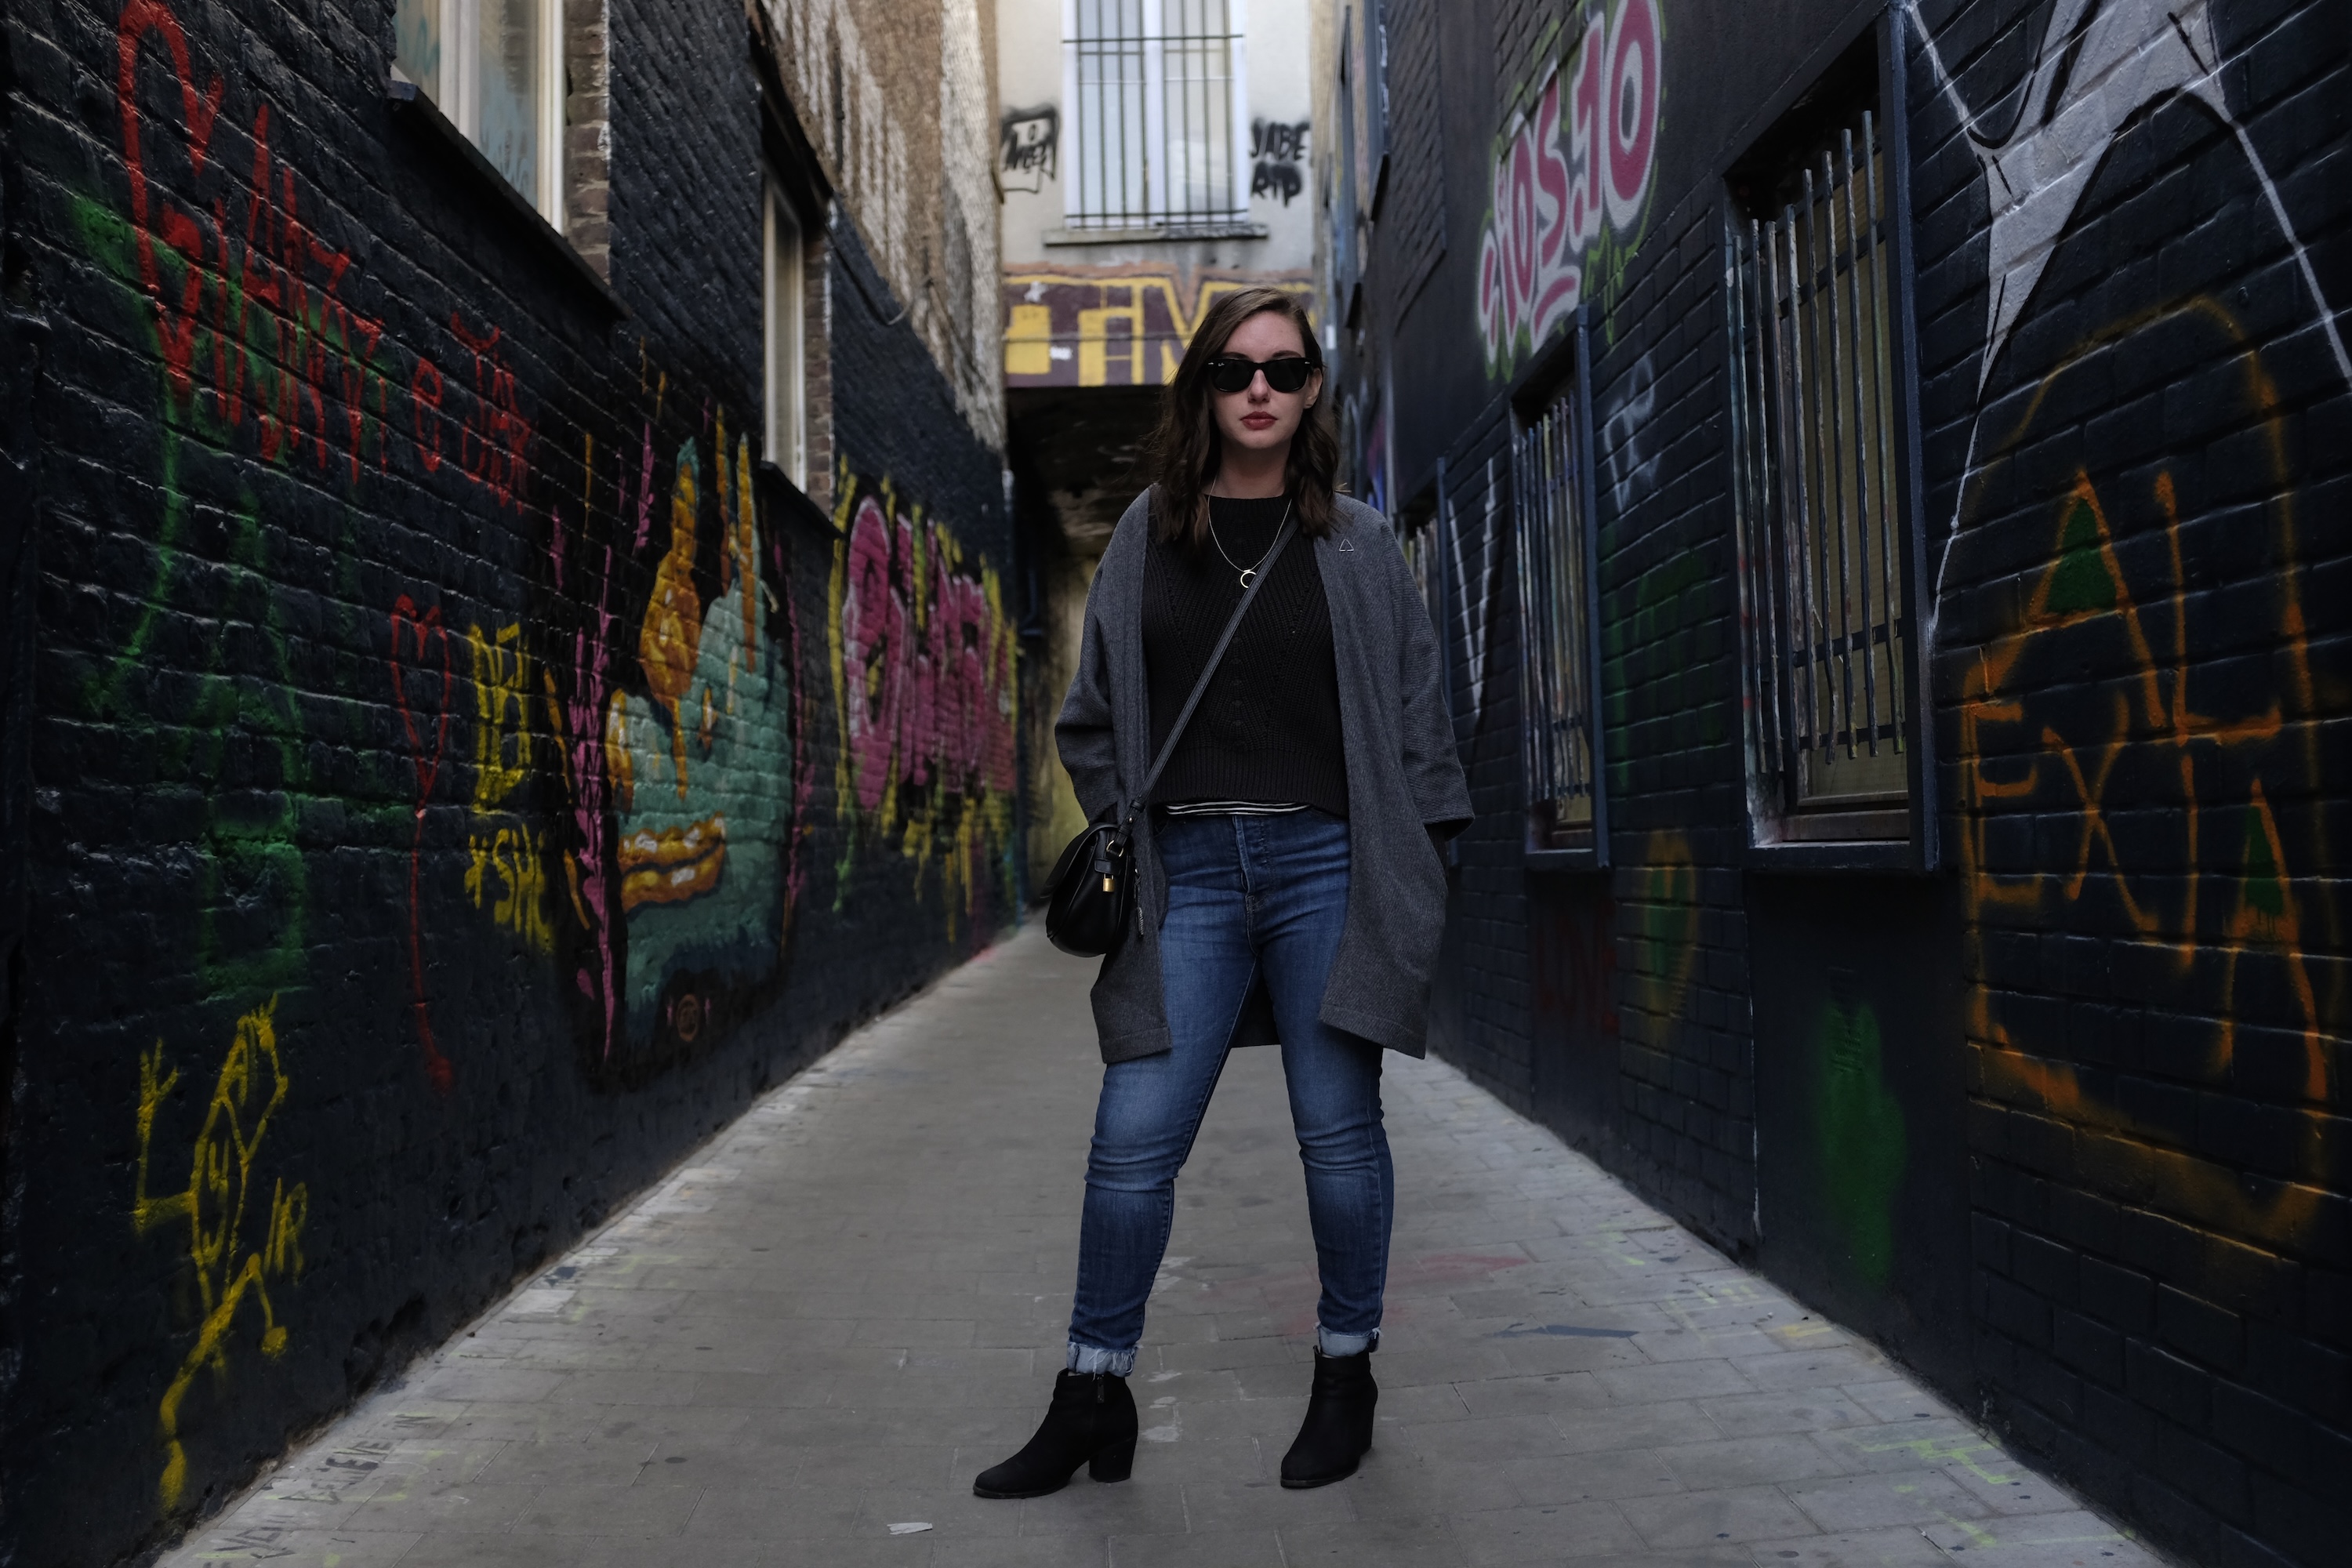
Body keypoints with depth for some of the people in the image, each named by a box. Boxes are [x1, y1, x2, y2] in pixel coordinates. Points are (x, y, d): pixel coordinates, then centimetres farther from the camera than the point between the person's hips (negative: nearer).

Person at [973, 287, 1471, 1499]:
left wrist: (1418, 867, 2)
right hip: (1187, 872, 1)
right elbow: (1094, 710, 14)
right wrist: (1121, 833, 5)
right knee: (1131, 1141, 0)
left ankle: (1345, 1374, 26)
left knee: (1337, 1130, 7)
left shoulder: (1355, 543, 7)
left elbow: (1415, 708, 8)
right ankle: (1093, 1395, 16)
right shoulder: (1147, 534, 10)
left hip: (1323, 862, -1)